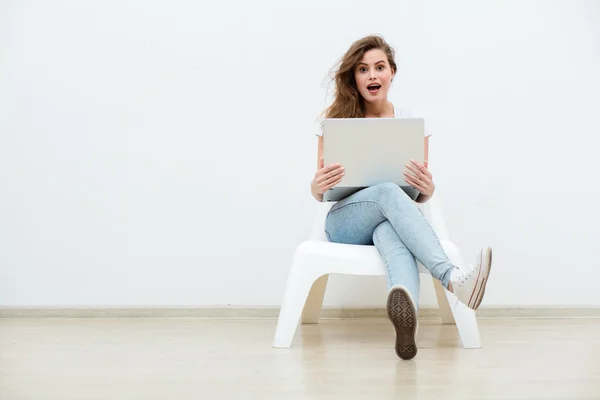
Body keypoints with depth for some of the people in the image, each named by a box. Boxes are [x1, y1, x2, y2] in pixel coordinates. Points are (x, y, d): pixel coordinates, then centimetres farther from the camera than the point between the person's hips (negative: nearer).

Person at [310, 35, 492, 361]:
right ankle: (451, 277, -58)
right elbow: (318, 193, 5)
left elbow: (421, 197, 7)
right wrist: (319, 185, -21)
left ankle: (407, 319, -72)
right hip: (345, 223, -1)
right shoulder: (336, 120, 6)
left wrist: (426, 188, -19)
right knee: (388, 192, -37)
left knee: (390, 233, -40)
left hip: (391, 222, 1)